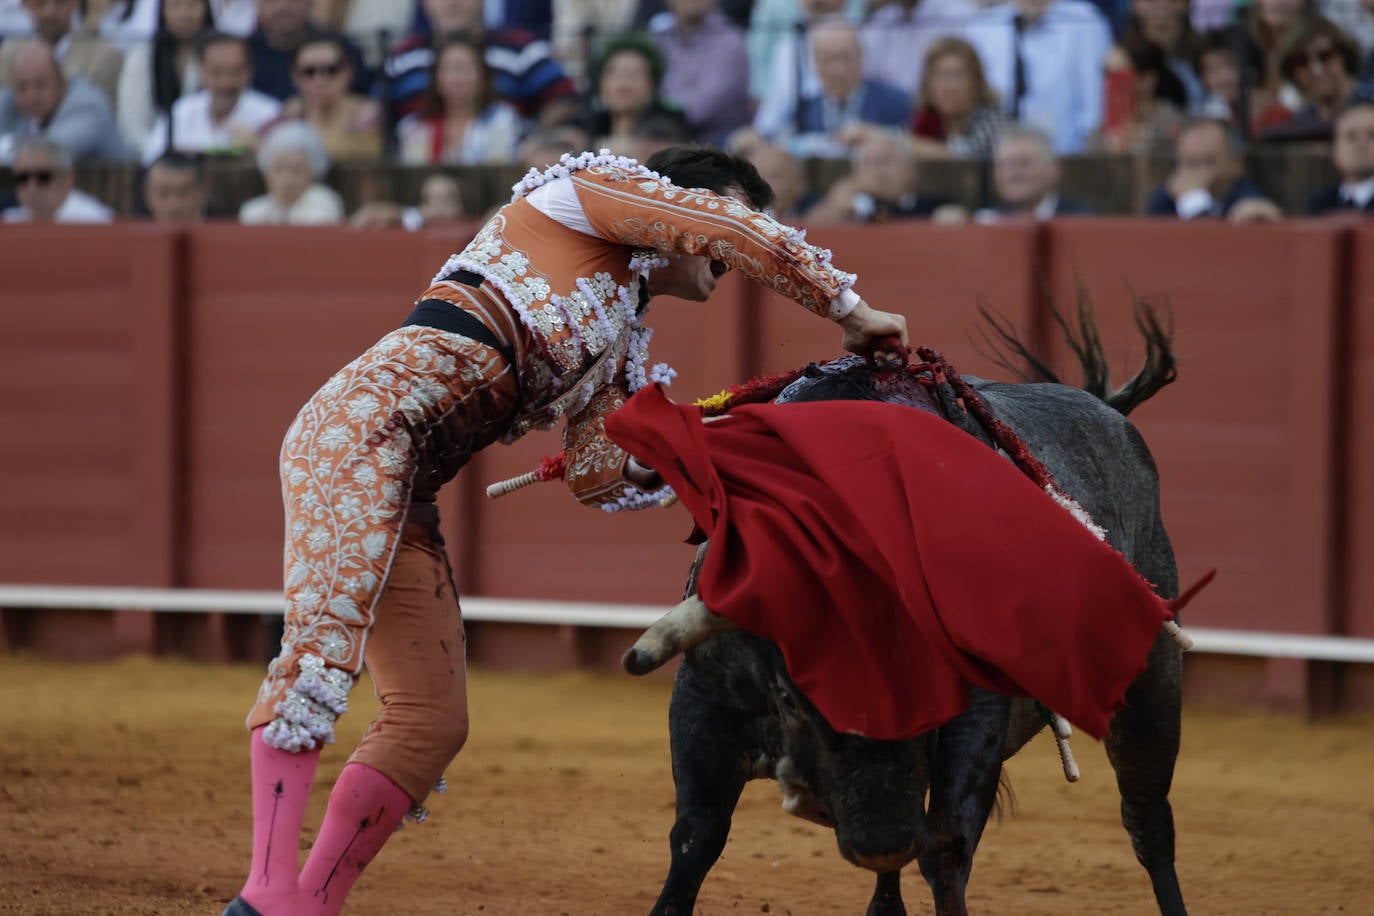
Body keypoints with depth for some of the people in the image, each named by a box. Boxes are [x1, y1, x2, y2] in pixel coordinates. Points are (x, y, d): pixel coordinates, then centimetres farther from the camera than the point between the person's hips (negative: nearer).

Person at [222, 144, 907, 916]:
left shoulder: (620, 339, 30)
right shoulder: (588, 193, 9)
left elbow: (598, 474, 20)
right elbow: (754, 238, -1)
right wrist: (850, 311, 9)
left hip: (407, 493, 10)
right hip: (362, 426, -10)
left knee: (433, 722, 5)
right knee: (326, 638, -23)